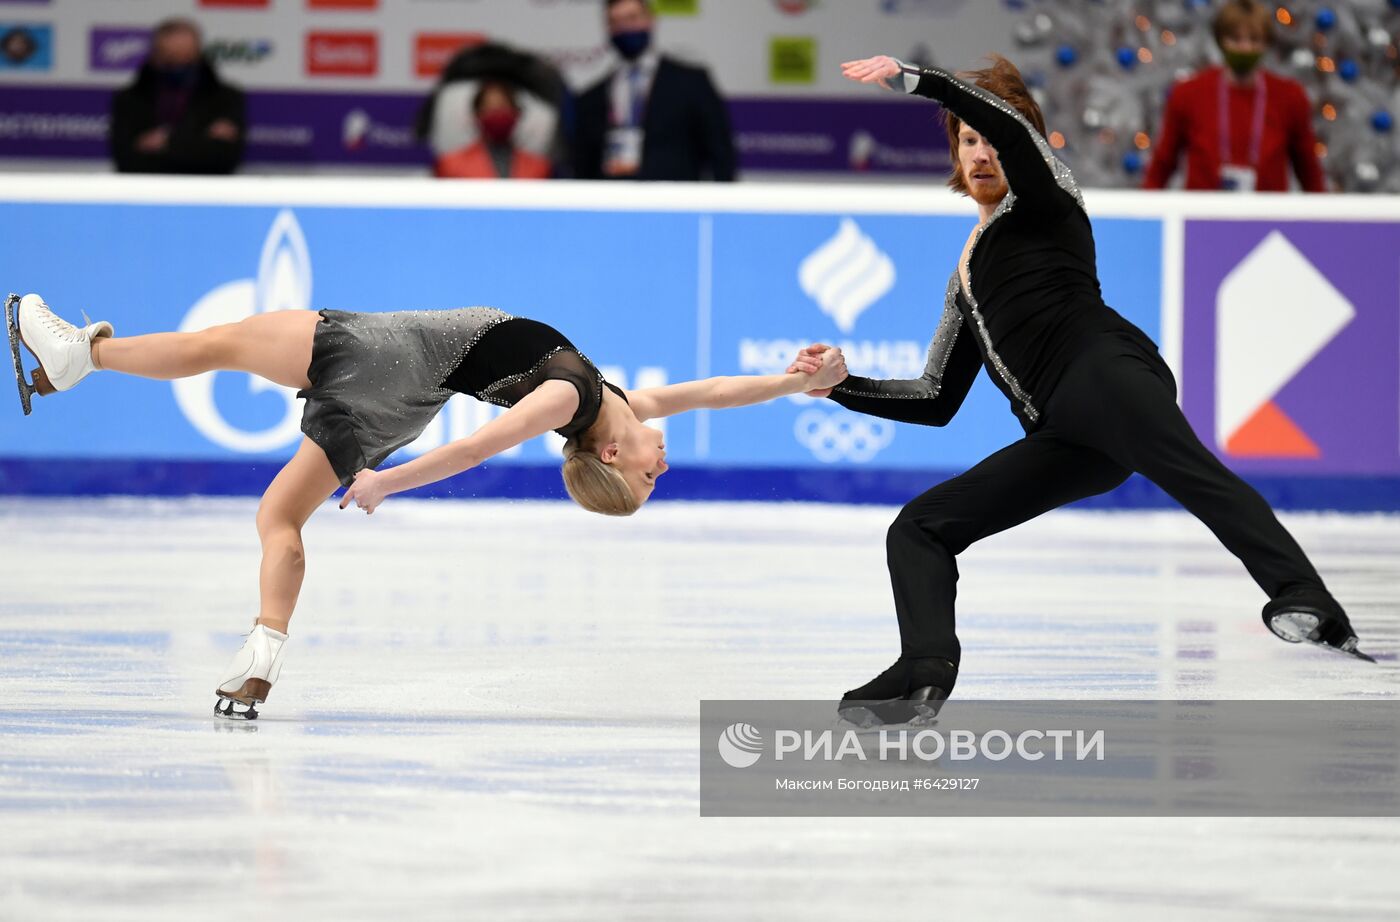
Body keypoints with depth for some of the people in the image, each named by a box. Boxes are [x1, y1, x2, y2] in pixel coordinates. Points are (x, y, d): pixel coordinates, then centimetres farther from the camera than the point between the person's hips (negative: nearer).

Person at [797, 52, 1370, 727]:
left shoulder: (1041, 201, 19)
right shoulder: (966, 283, 37)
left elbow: (1011, 126, -3)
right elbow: (937, 402, 36)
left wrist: (913, 79, -5)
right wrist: (844, 386, 25)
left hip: (1105, 367, -8)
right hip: (1059, 436, 8)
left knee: (1188, 470, -35)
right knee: (917, 527, -1)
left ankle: (1304, 601, -56)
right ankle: (924, 671, -23)